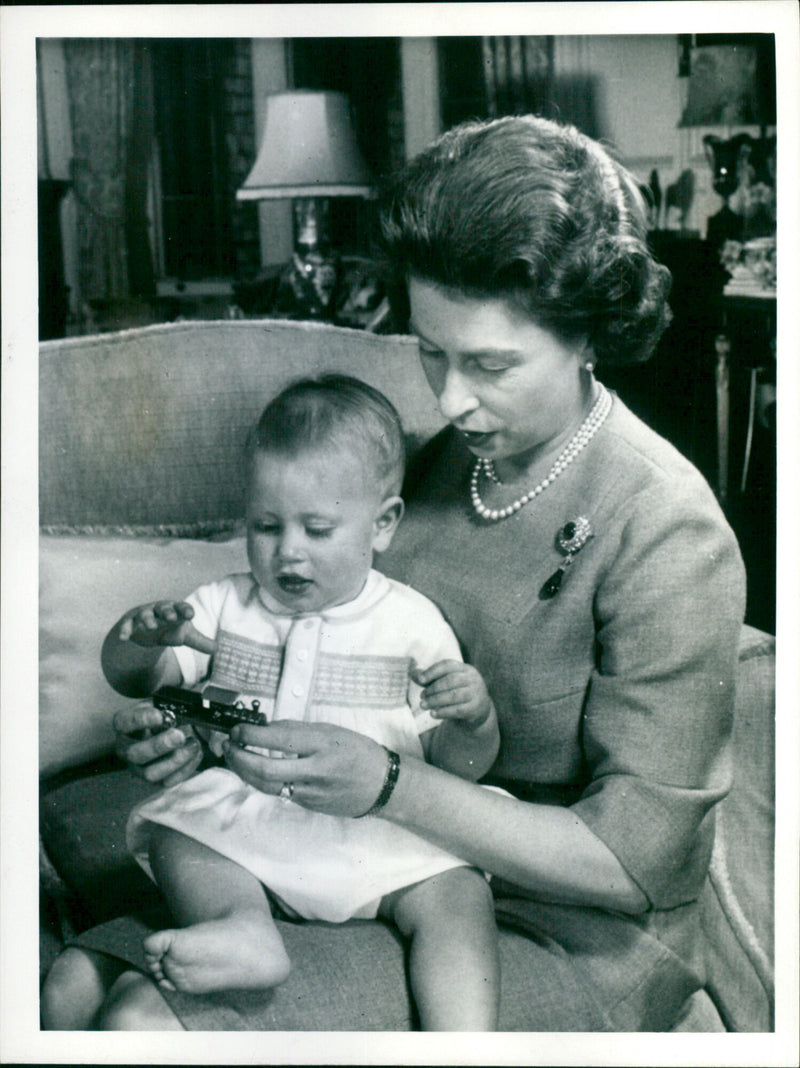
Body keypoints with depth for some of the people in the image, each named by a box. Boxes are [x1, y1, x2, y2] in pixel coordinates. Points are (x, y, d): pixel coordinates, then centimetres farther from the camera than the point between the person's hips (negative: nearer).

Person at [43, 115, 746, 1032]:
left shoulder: (666, 536, -20)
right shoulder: (445, 460, 1)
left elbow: (633, 859, -19)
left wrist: (391, 786, -28)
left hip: (580, 943, -6)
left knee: (162, 1024, -22)